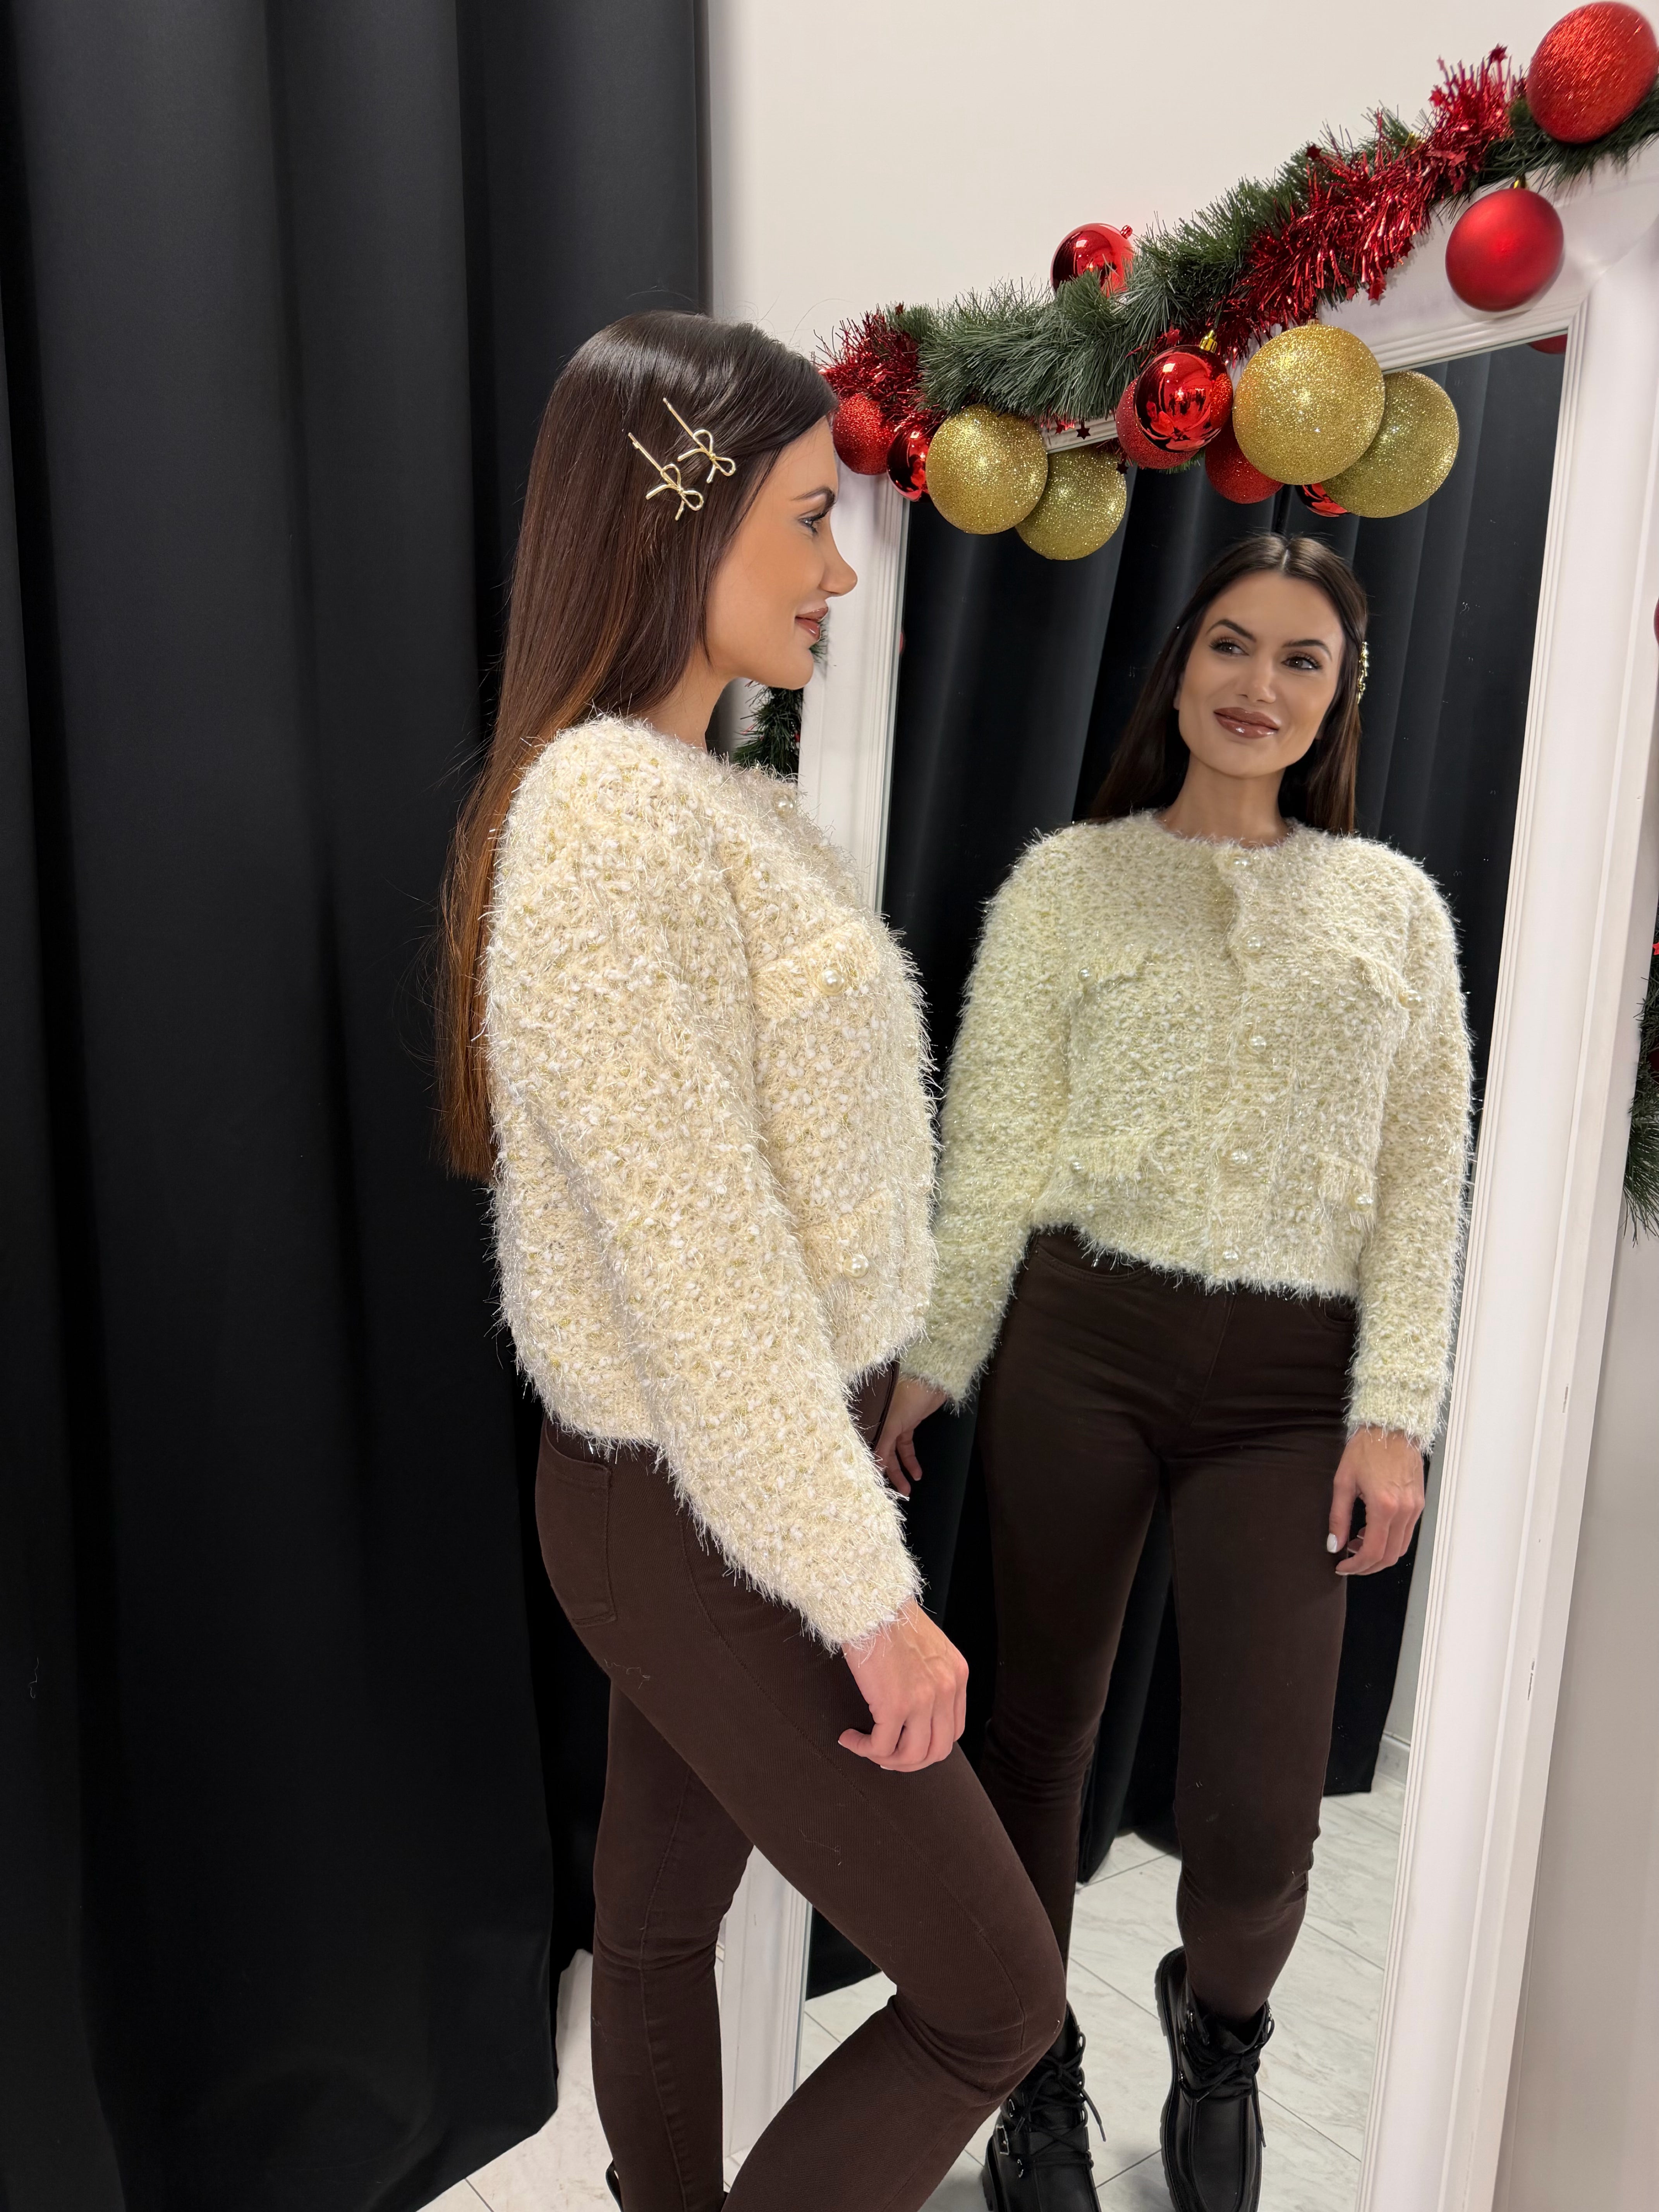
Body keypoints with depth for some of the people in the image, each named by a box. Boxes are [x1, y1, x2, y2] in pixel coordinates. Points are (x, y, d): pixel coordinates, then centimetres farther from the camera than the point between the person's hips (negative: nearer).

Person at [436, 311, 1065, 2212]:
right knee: (995, 1997, 9)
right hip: (708, 1517, -8)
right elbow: (696, 1264, -24)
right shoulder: (611, 814, -23)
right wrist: (868, 1590, -17)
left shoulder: (685, 792, 6)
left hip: (700, 1481, 9)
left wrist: (848, 1464, 16)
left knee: (664, 1907, 26)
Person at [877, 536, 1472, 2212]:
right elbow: (992, 1149, 2)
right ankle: (1038, 2064, 41)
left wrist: (1394, 1415, 0)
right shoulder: (1072, 879, 4)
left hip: (1289, 1378, 1)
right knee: (1040, 1730, 11)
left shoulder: (1395, 905, 10)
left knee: (1258, 1813, 1)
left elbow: (1422, 1182, 7)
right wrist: (931, 1363, 1)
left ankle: (1216, 2025, 39)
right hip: (1079, 1338, -1)